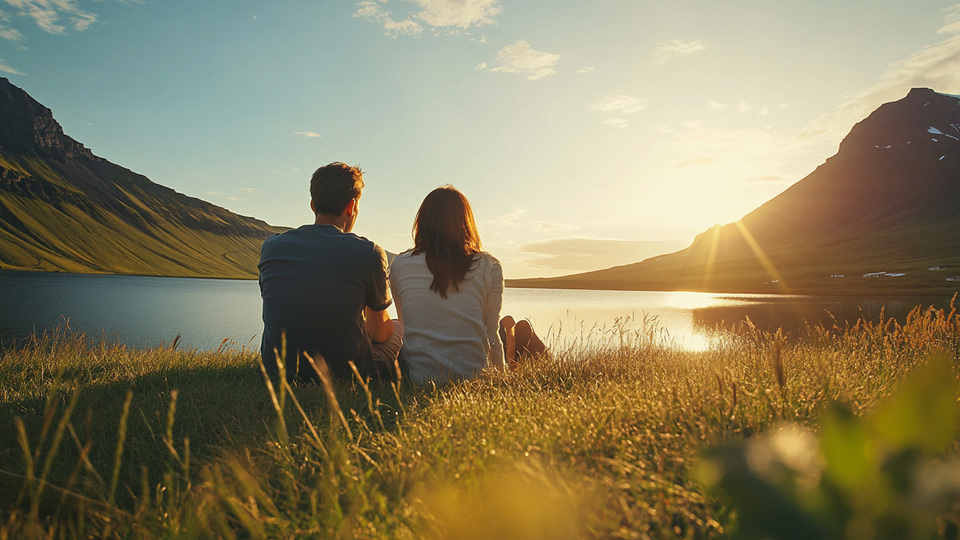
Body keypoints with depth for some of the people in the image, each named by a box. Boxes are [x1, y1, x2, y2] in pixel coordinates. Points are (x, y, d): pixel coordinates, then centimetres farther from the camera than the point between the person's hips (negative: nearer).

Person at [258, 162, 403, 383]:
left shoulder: (271, 246, -1)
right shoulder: (369, 253, -13)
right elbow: (380, 333, 0)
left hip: (278, 371, 5)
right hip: (343, 372, -4)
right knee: (398, 326, 23)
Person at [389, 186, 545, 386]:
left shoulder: (399, 265, 1)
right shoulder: (489, 267, -4)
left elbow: (407, 326, 12)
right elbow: (490, 335, 1)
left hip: (419, 378, 3)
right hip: (473, 375, -2)